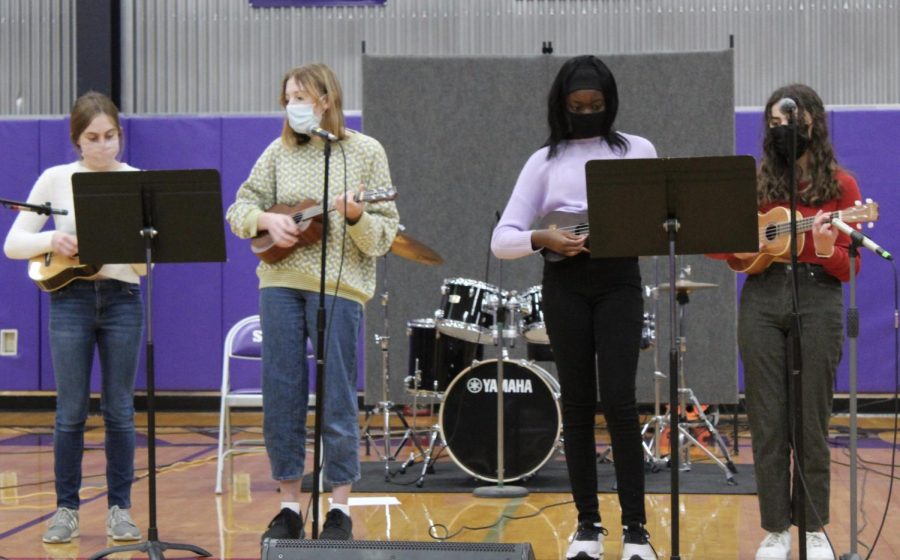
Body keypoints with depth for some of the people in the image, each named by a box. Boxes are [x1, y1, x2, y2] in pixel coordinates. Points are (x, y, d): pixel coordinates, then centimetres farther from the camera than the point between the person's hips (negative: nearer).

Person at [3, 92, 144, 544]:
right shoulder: (56, 180, 2)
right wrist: (52, 241, -17)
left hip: (122, 299, 0)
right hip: (71, 299, 0)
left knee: (119, 410, 3)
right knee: (71, 410, 2)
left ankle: (119, 508, 12)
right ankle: (66, 508, 12)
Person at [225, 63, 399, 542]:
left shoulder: (366, 152, 2)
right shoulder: (279, 152, 10)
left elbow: (386, 232, 0)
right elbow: (240, 207, 10)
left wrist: (355, 217, -20)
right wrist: (269, 220, -10)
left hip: (339, 286, -3)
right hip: (281, 282, 4)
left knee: (336, 401, 0)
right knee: (280, 398, 5)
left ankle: (340, 508, 10)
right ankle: (289, 506, 15)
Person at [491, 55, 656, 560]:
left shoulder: (639, 151, 7)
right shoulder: (545, 161, 7)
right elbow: (502, 240, 0)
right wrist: (542, 239, -21)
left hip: (619, 280, -1)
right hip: (565, 285, 1)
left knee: (619, 400, -10)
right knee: (577, 403, 4)